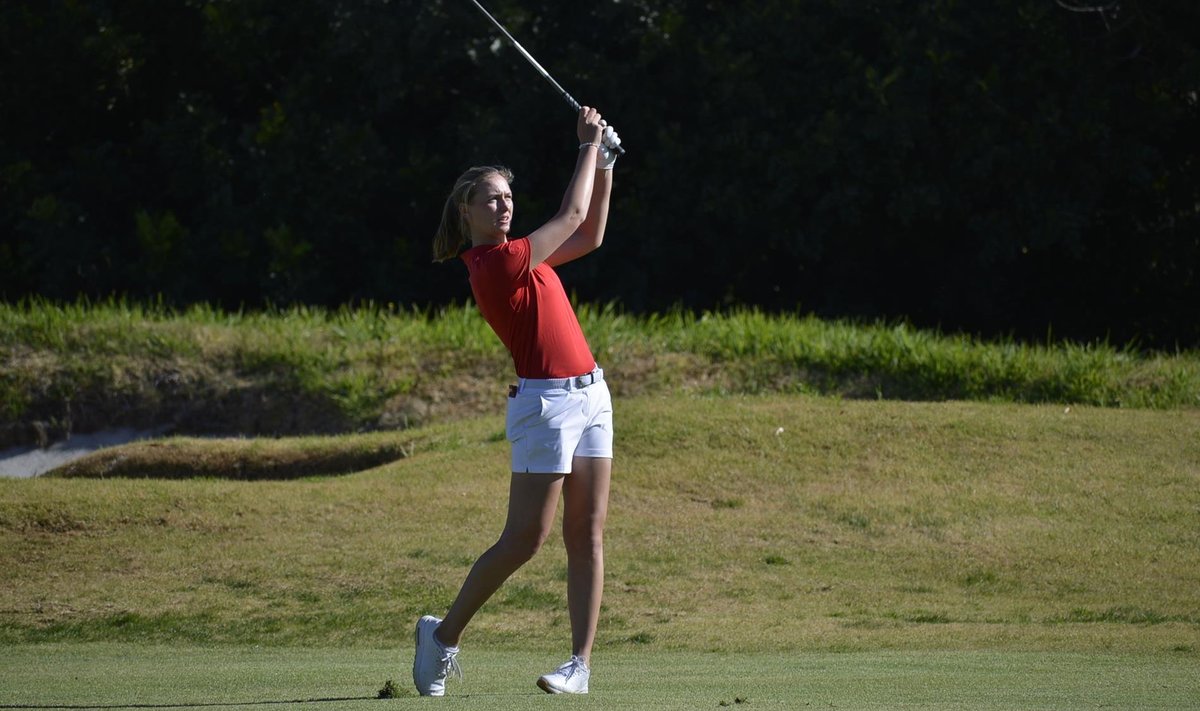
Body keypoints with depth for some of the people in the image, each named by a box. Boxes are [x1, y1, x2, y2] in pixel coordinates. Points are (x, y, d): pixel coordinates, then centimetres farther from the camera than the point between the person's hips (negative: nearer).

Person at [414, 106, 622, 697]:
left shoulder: (515, 256, 14)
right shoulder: (495, 264, -14)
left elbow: (589, 235, 24)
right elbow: (573, 216, -10)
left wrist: (604, 166, 15)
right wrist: (589, 146, 1)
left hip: (588, 396, 9)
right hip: (546, 402, -9)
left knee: (588, 538, 2)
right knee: (523, 540, -7)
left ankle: (581, 665, 0)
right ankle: (443, 635, 10)